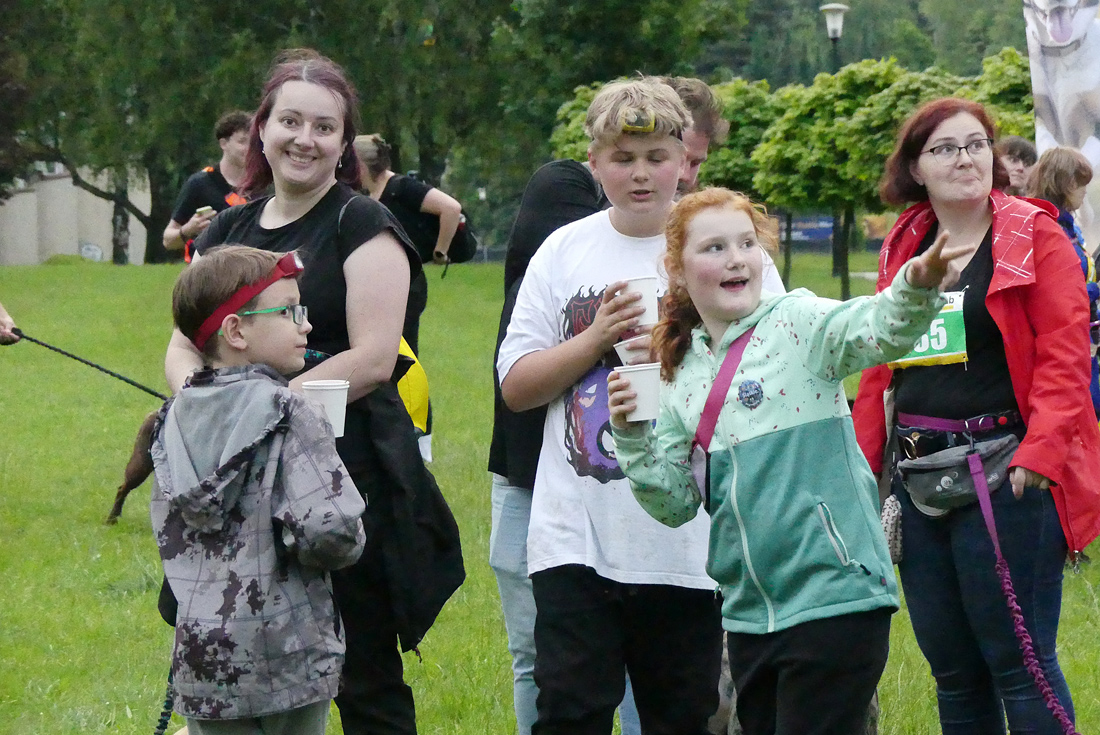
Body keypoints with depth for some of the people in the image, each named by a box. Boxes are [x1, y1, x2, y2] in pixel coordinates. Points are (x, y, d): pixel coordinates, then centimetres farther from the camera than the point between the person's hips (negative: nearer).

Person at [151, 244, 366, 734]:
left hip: (200, 656, 6)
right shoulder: (291, 417, -13)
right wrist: (349, 545, -1)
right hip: (286, 658, -5)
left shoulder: (175, 417, 7)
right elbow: (329, 530, -22)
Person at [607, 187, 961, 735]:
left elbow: (881, 331, -25)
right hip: (749, 613, 6)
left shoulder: (797, 324, -4)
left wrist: (916, 286, -46)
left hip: (834, 599, -6)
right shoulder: (681, 374, 11)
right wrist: (631, 436, -4)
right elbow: (675, 505, 11)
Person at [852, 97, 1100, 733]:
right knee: (951, 669, 9)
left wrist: (1040, 453, -20)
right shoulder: (903, 248, 14)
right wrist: (865, 467, 8)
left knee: (1018, 663, -7)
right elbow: (877, 369, 15)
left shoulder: (1036, 238, -2)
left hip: (1004, 473, -5)